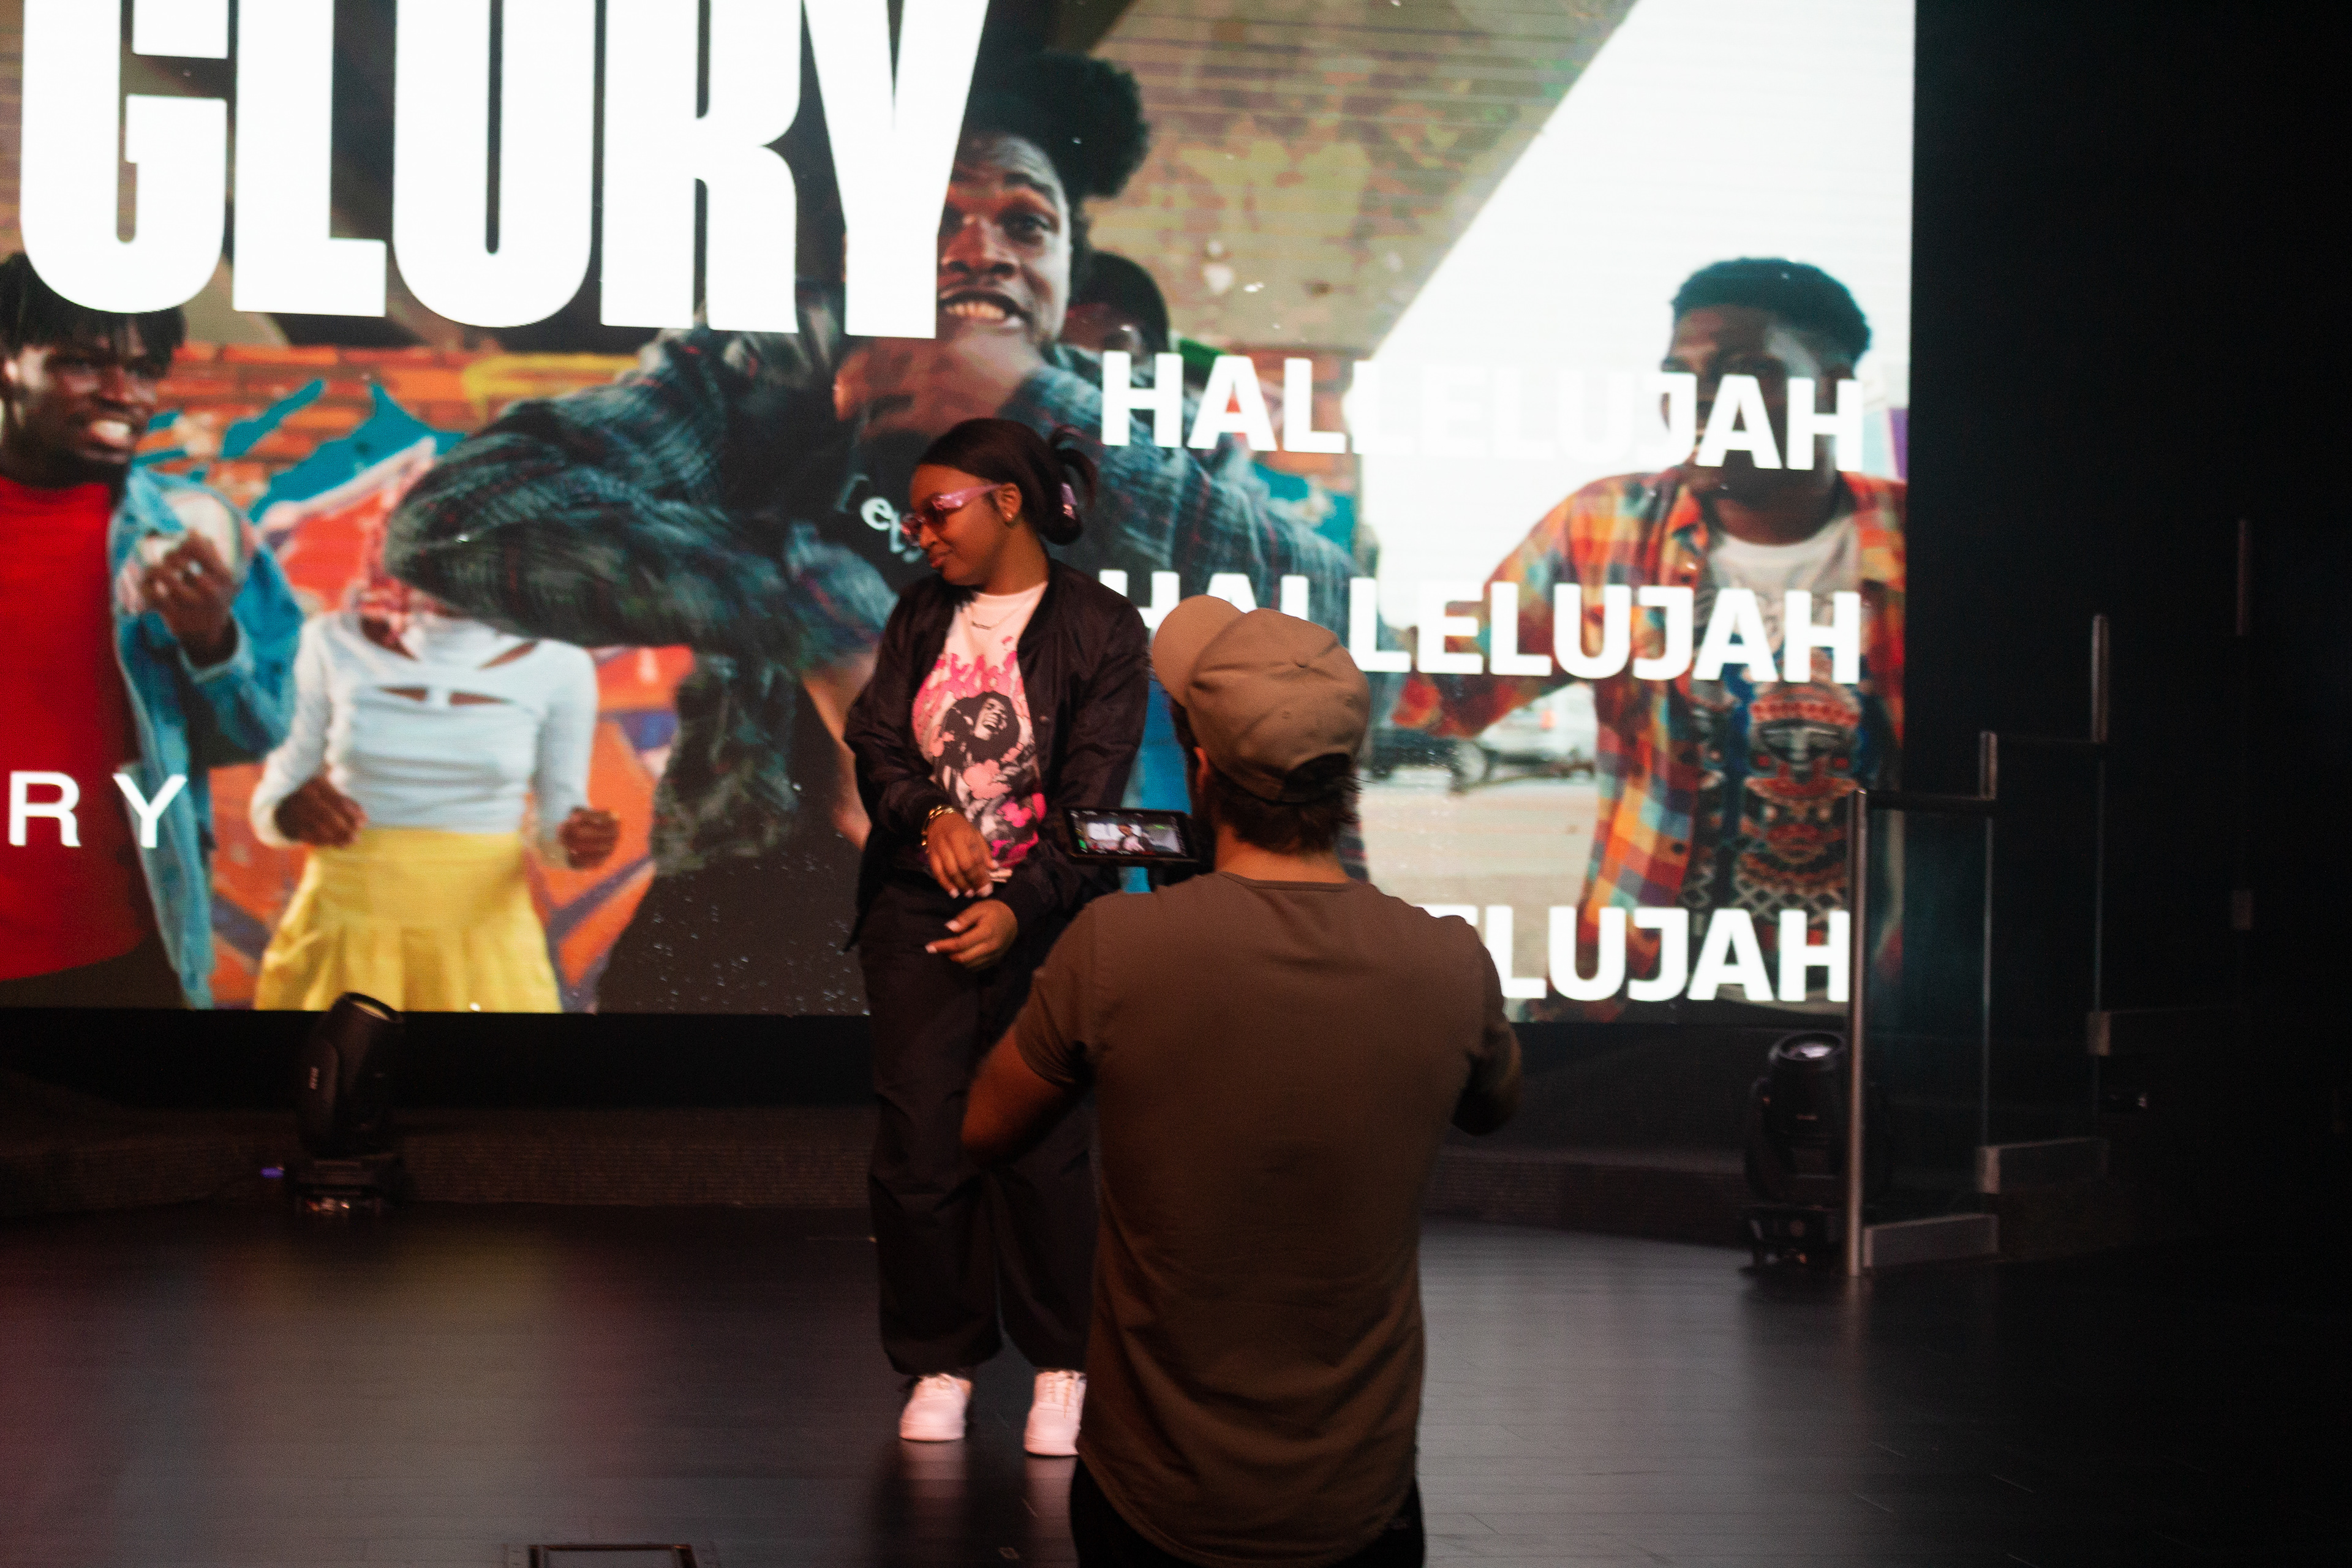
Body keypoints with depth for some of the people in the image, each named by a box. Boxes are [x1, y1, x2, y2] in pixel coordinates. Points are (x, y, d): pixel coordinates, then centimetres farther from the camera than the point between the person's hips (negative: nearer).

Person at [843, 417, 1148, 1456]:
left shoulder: (1100, 627, -4)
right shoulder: (921, 615, 12)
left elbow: (1091, 796, -9)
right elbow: (876, 742, 6)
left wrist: (1019, 907, -20)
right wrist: (932, 819, -15)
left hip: (1043, 923, -4)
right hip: (917, 914, 4)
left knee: (1042, 1153, -3)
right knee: (918, 1149, 1)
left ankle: (1061, 1367, 14)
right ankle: (940, 1363, 16)